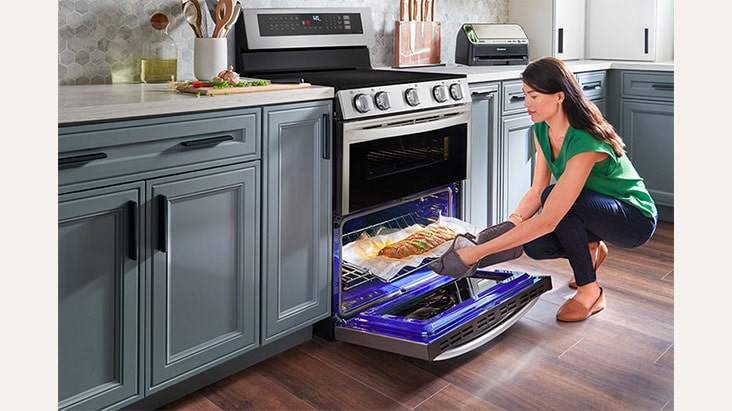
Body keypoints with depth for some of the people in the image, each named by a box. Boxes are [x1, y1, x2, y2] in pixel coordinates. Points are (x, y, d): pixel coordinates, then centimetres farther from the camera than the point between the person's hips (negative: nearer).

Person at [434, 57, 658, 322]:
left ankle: (590, 292, -16)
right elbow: (536, 191, -5)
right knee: (535, 245, -19)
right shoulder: (542, 130, -9)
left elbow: (547, 221, -39)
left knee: (554, 197, -33)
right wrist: (508, 225, -24)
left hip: (636, 219, -7)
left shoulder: (584, 143, -35)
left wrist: (478, 252, -41)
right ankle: (591, 249, 13)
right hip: (592, 211, 7)